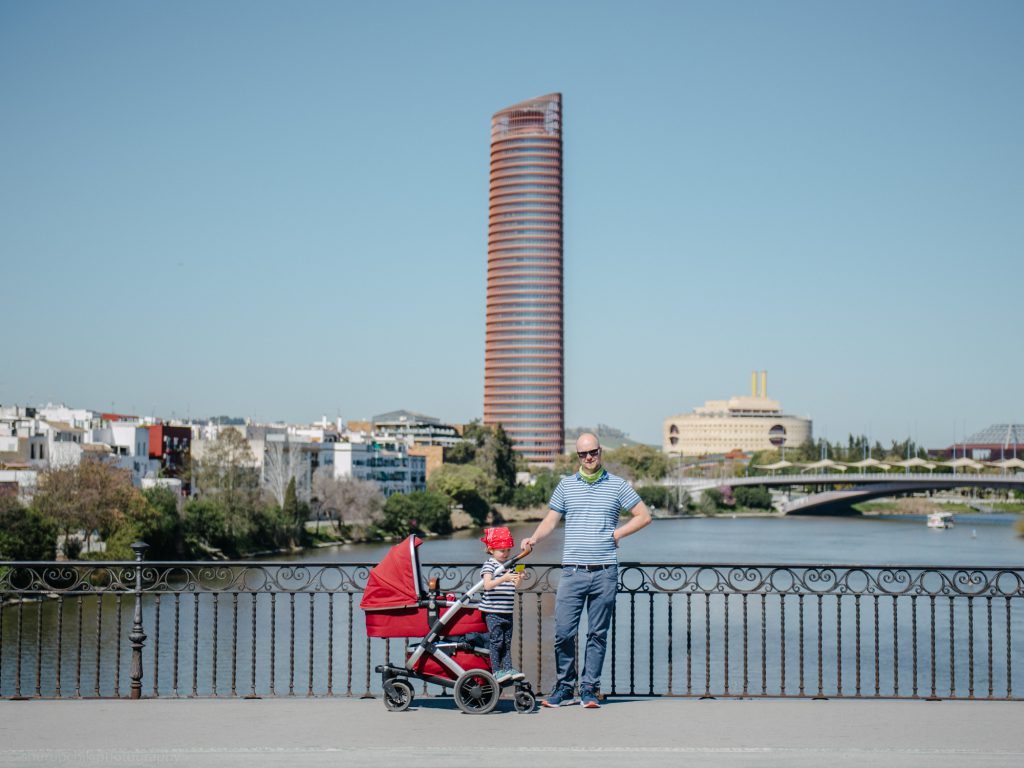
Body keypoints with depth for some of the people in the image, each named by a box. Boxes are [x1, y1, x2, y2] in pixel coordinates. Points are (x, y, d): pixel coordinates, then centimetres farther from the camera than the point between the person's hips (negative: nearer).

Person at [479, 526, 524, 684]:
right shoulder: (489, 565, -8)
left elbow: (513, 587, 15)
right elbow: (487, 585, -22)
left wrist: (518, 579, -5)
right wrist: (504, 578, -33)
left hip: (507, 611, 7)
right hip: (493, 611, -7)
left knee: (507, 641, 11)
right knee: (496, 641, -4)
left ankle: (508, 669, 16)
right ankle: (496, 671, 1)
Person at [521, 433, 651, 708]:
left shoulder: (617, 485, 7)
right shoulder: (566, 485, 10)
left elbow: (643, 516, 11)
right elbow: (550, 520, 12)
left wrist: (617, 533, 1)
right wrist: (534, 538, -6)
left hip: (605, 571, 0)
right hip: (573, 571, 1)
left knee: (598, 634, 4)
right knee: (564, 632, -4)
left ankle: (589, 690, 11)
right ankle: (564, 688, 9)